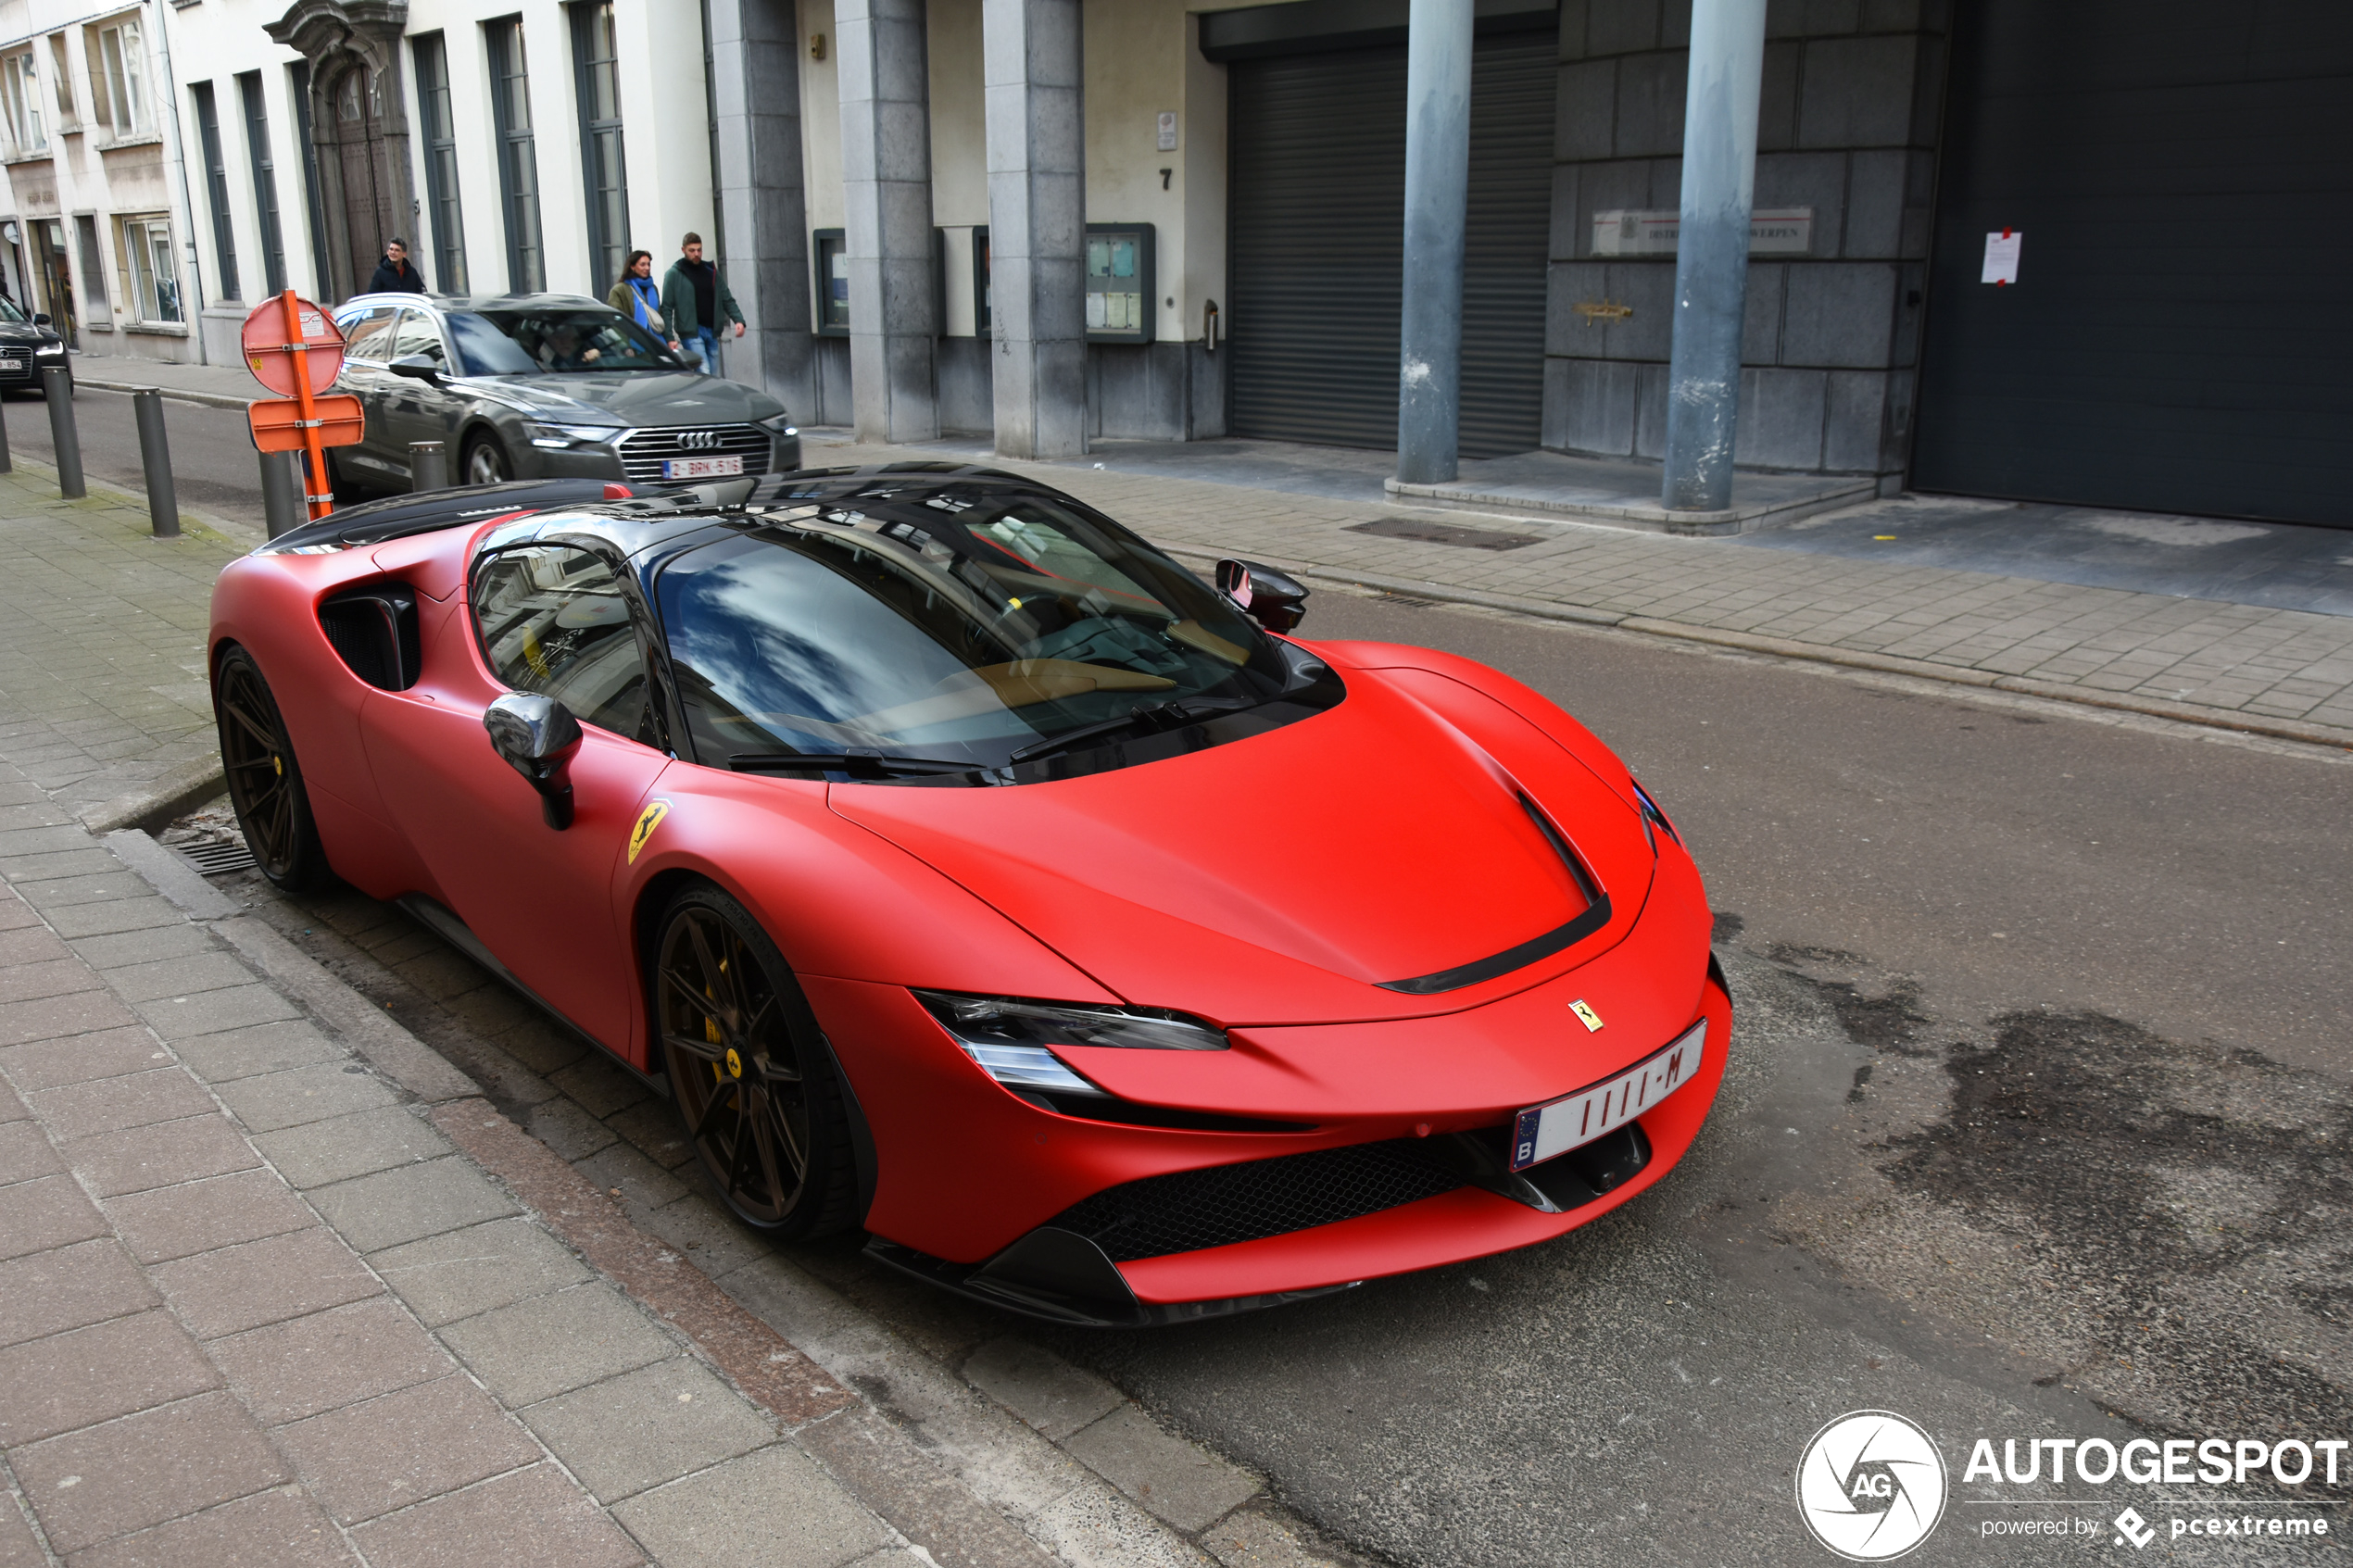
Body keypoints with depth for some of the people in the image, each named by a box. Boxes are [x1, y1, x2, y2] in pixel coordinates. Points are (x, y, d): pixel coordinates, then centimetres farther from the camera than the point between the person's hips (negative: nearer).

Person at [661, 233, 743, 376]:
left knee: (712, 376, 7)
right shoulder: (674, 274, -1)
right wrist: (669, 337, -12)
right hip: (691, 332, -5)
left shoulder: (711, 272, 13)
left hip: (712, 332, 5)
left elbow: (727, 300, 13)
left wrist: (739, 320, -5)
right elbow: (667, 308, -4)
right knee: (704, 373, -17)